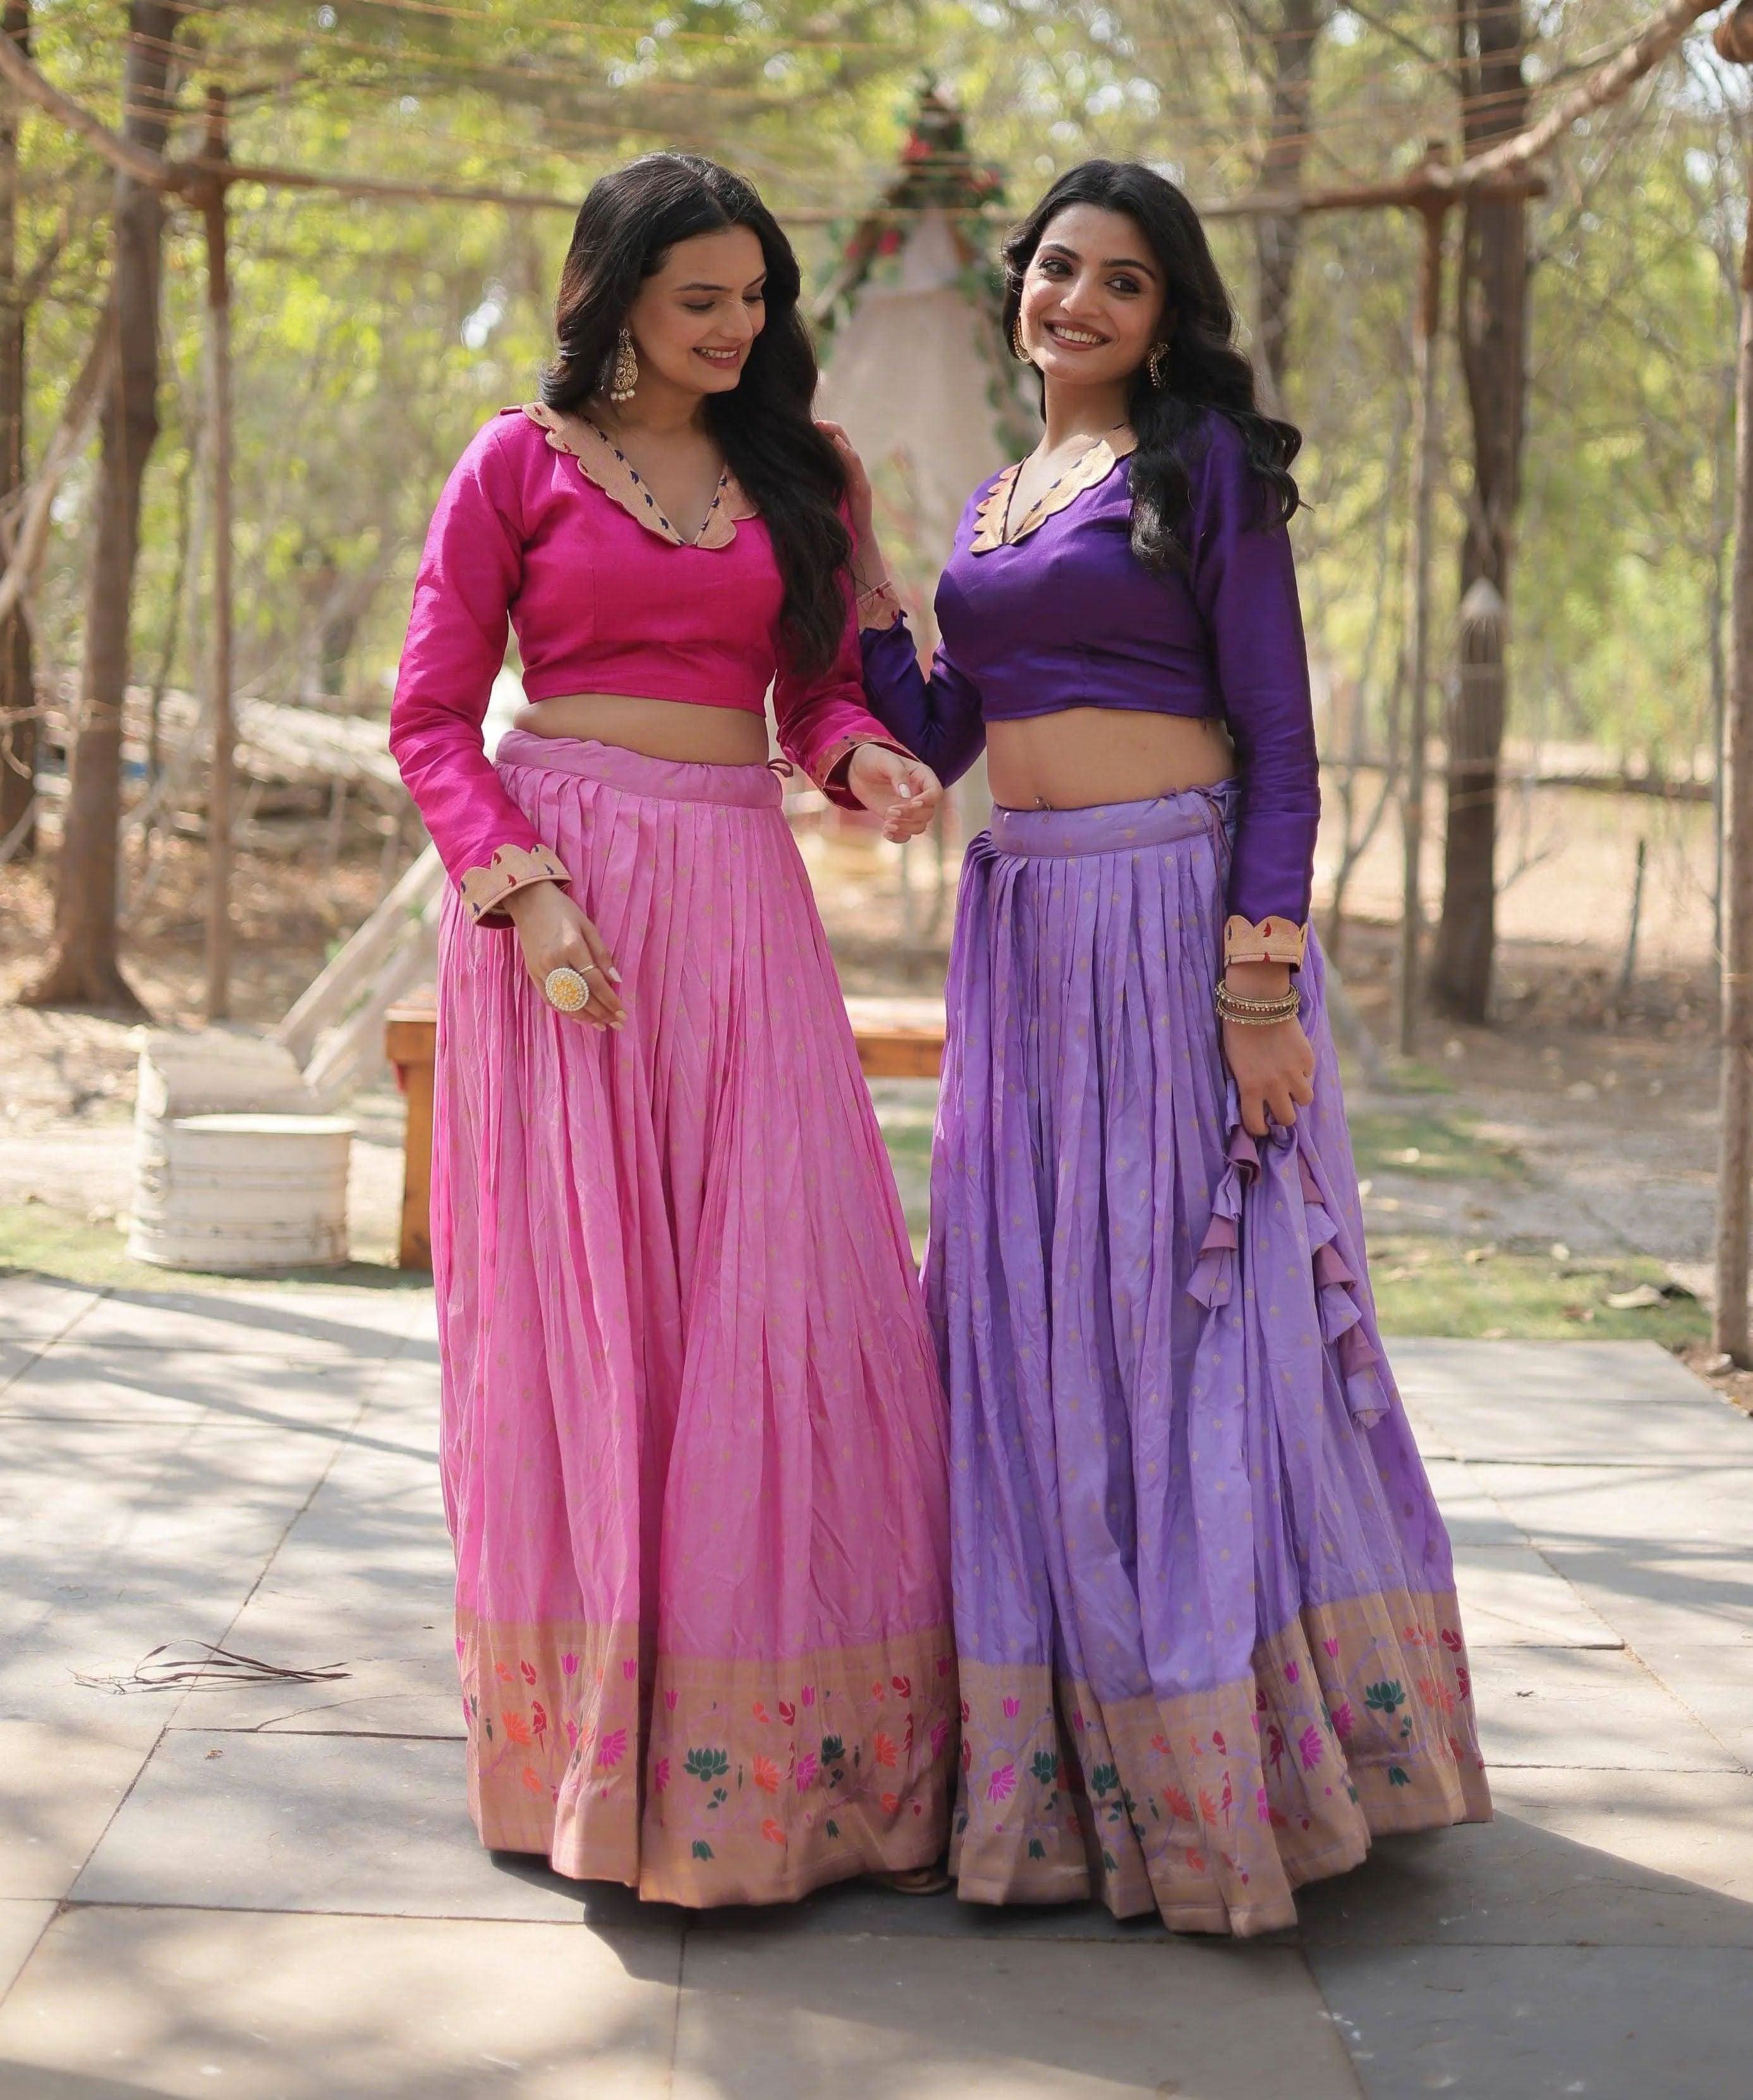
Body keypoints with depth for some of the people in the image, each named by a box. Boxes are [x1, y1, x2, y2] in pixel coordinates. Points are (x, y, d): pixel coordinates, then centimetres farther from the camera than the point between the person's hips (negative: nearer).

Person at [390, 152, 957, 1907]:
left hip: (740, 902, 3)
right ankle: (589, 1742, 7)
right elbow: (432, 715, 2)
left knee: (774, 1289, -4)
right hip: (555, 885, -3)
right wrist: (523, 888, -13)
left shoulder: (791, 474, 16)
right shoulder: (520, 463, 5)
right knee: (577, 1294, -2)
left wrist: (867, 760, -8)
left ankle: (763, 1740, 5)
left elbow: (820, 691, 15)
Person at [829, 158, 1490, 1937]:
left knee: (1185, 1312, -3)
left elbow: (1277, 738, -7)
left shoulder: (1205, 465, -2)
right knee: (1031, 1315, 7)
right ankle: (1075, 1760, 18)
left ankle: (1220, 1767, 8)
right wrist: (856, 553, 12)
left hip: (1174, 912, -6)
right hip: (1021, 925, 7)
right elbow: (939, 741, 18)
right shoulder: (993, 503, 18)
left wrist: (1262, 979, -16)